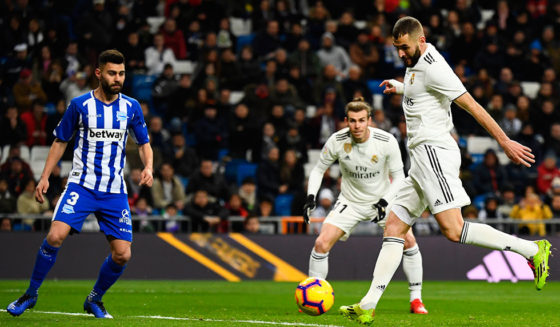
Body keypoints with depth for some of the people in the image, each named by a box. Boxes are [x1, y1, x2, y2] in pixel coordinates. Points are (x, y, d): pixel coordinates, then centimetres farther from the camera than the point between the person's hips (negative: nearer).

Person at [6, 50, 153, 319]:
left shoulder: (131, 107, 4)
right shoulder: (80, 105, -2)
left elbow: (144, 143, 14)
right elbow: (60, 141, 7)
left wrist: (148, 167, -7)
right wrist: (44, 177, 0)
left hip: (114, 191, 3)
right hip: (81, 184, -2)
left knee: (122, 255, -4)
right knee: (55, 236, -22)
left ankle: (94, 300, 22)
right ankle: (31, 294, -3)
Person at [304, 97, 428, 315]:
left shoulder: (387, 142, -22)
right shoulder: (337, 141, -18)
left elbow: (398, 177, -11)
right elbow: (318, 169, -3)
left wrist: (384, 202, -25)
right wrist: (311, 197, -17)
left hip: (383, 199, -1)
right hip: (350, 202, 1)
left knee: (408, 241, -18)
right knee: (321, 243, -14)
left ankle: (416, 299, -2)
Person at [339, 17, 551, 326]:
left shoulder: (432, 67, -12)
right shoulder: (416, 62, 18)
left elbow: (471, 105, -17)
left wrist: (504, 141, -20)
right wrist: (401, 88, 38)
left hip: (434, 151, -10)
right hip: (422, 160, 10)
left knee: (453, 230, -21)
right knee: (394, 227, 4)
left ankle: (532, 250, -17)